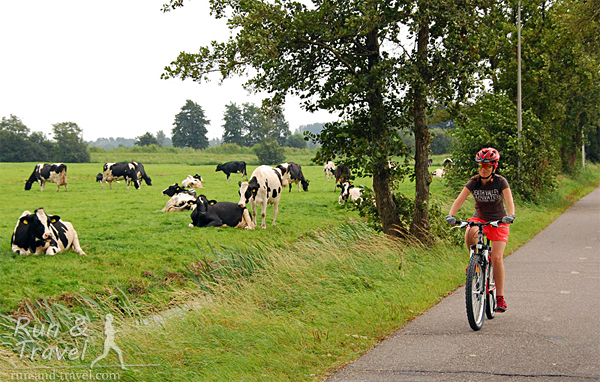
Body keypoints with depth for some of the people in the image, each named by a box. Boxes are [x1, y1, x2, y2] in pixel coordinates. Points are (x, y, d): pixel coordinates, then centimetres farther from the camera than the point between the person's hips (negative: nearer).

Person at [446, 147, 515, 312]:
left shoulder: (500, 182, -14)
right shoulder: (473, 182, -9)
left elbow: (509, 202, -23)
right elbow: (459, 200, -18)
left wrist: (510, 215, -44)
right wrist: (451, 215, -36)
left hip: (498, 222, -2)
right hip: (479, 218, 2)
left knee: (497, 258, -15)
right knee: (470, 234, -35)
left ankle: (500, 298, -8)